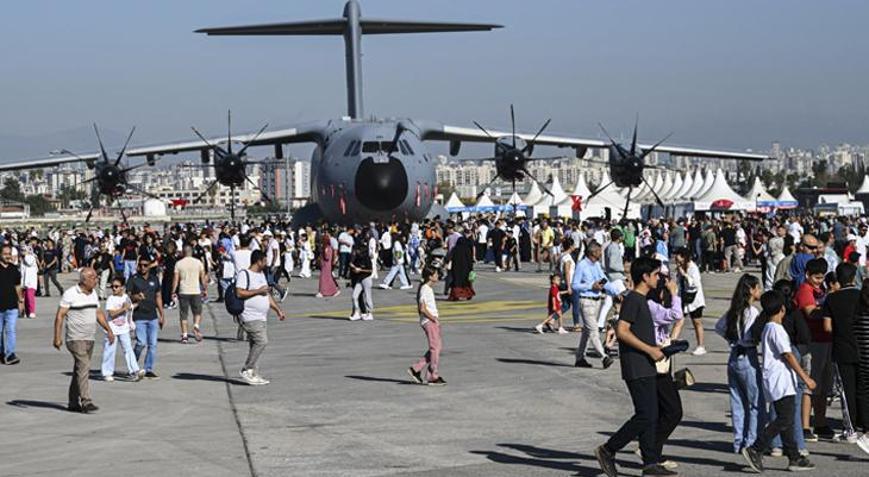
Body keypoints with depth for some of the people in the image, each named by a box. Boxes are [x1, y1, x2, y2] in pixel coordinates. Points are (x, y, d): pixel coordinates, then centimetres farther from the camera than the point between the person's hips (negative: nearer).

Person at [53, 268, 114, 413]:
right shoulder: (70, 294, -11)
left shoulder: (93, 293, 11)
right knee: (84, 368, -16)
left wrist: (108, 330, 11)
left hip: (89, 339, 7)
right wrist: (57, 337, -16)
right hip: (76, 338, -7)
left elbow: (98, 313, 20)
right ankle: (86, 402, -17)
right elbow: (60, 315, -11)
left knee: (79, 370, 11)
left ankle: (73, 403, 17)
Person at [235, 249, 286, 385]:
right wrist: (258, 291, -17)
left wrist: (278, 310, 22)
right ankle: (246, 370, -10)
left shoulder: (261, 274, 19)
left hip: (260, 317, 9)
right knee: (261, 341, -17)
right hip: (250, 317, -9)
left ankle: (254, 374, 12)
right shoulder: (244, 274, -9)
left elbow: (267, 295, 27)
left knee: (256, 344, 8)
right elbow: (239, 293, -20)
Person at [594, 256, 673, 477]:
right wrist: (649, 350, -19)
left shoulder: (641, 300, 17)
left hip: (646, 368, 10)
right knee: (646, 415, -10)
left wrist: (654, 349, 15)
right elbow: (622, 331, -22)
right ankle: (607, 451, -2)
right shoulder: (632, 299, -13)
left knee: (651, 416, 9)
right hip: (637, 368, -10)